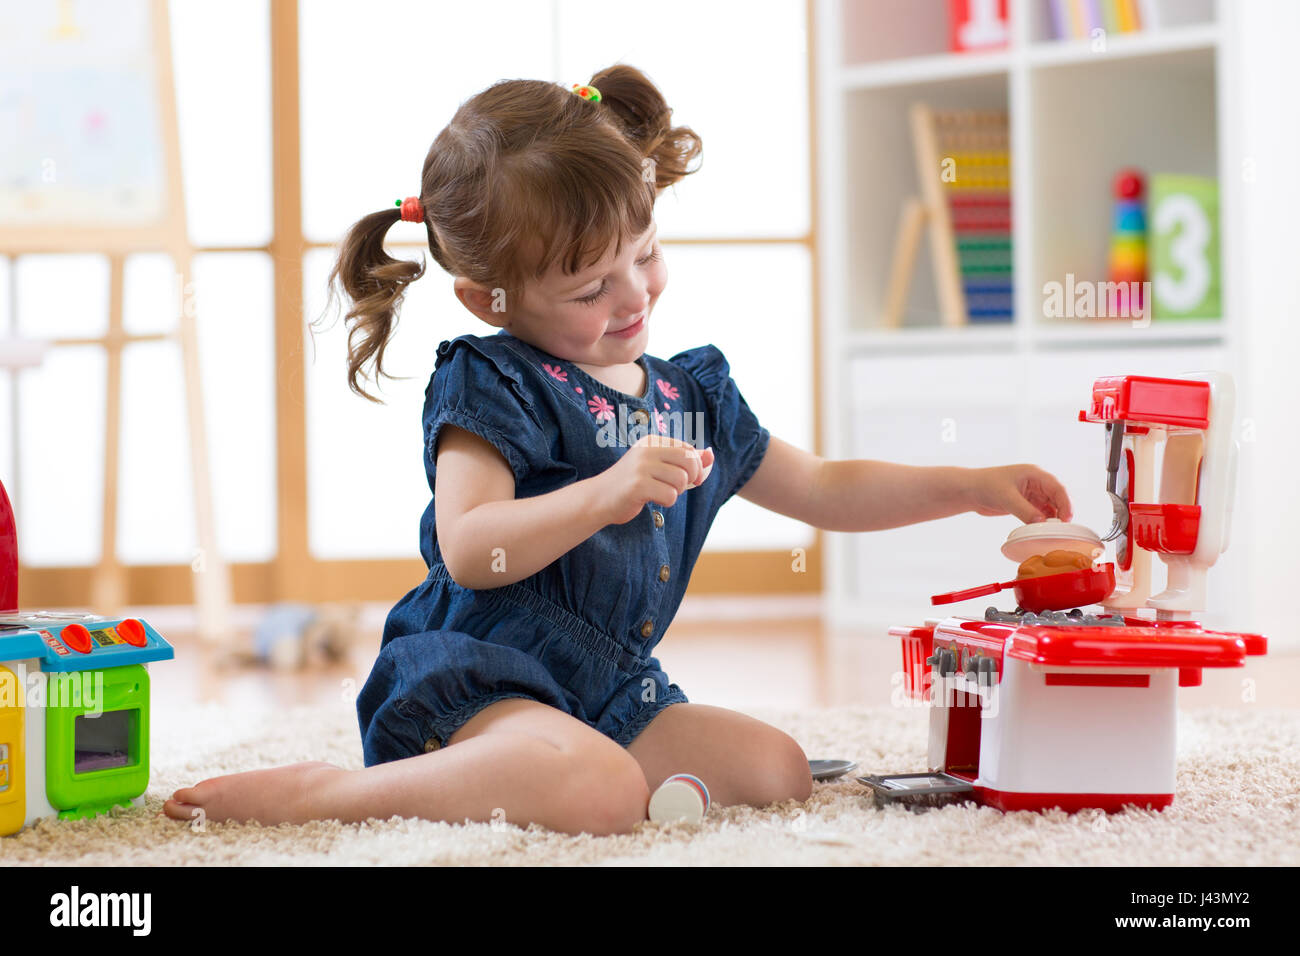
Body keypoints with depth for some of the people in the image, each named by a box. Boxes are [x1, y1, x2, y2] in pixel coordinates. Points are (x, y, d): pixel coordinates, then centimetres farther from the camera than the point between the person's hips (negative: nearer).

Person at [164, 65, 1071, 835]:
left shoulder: (691, 393, 15)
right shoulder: (491, 386, -7)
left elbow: (822, 491, 25)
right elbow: (469, 549, -20)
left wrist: (971, 487, 15)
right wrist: (607, 494, -32)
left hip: (609, 690, 8)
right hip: (474, 680, -8)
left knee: (778, 770, -9)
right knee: (603, 793, -35)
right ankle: (326, 791, -26)